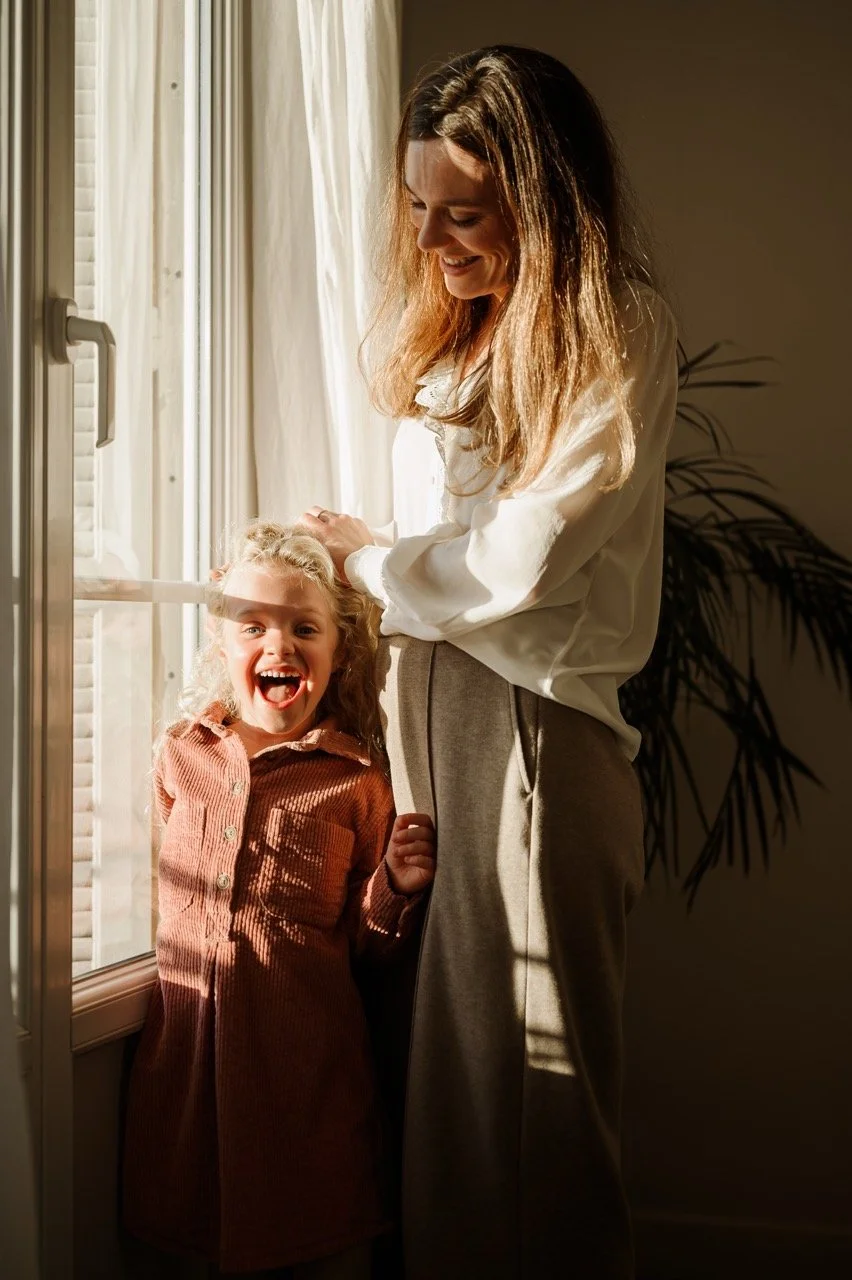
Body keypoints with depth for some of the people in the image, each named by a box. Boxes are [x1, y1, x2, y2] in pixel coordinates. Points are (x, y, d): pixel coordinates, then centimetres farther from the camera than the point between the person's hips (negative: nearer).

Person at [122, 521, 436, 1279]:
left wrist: (395, 890, -12)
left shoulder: (356, 782, -2)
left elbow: (366, 943, 4)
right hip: (185, 1049, 3)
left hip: (307, 1055, -3)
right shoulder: (182, 756, 8)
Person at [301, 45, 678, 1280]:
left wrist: (366, 553, -1)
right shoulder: (446, 323, 15)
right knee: (430, 1037, 11)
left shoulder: (618, 330, -9)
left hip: (533, 719, -7)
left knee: (523, 1062, 1)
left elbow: (523, 557, -14)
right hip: (419, 696, 7)